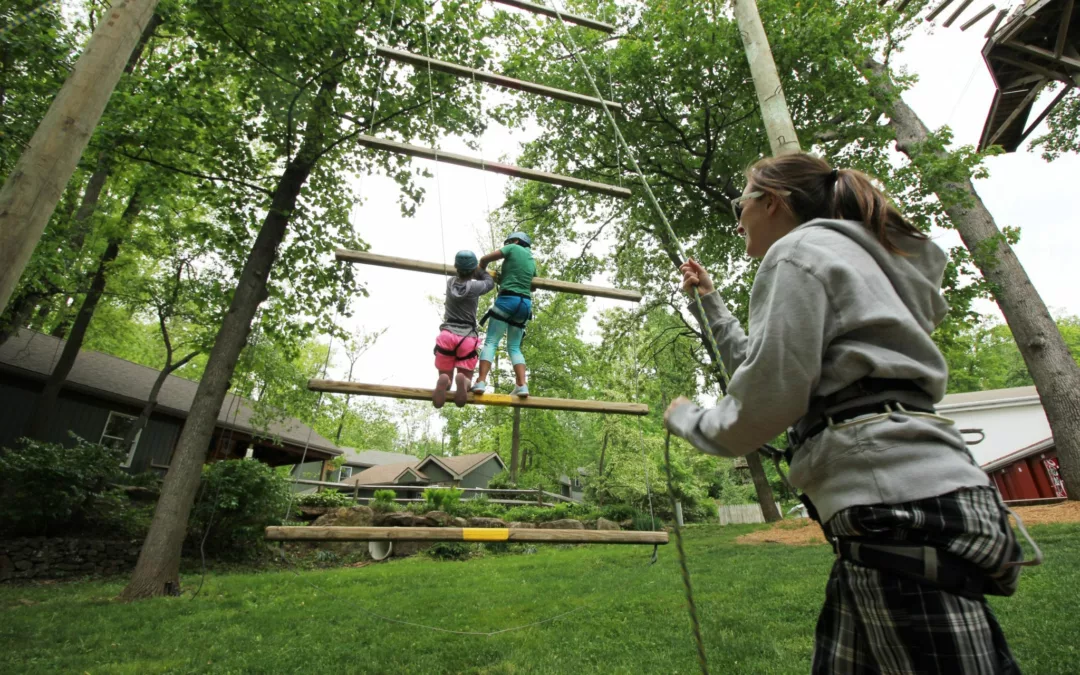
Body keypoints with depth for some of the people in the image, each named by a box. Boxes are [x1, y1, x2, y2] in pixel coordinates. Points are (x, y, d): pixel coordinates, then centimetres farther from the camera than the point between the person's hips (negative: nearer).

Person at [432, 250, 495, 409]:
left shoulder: (450, 282, 7)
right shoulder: (475, 286, -3)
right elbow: (490, 282, 19)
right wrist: (481, 269, 34)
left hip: (447, 335, 3)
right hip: (467, 338, -2)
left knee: (445, 375, 15)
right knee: (466, 377, 11)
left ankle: (445, 381, -25)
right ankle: (463, 380, -29)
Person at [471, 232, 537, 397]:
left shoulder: (513, 249, 6)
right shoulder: (532, 260, 23)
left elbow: (485, 259, 0)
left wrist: (482, 272, 22)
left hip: (507, 299, -6)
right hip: (525, 303, 6)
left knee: (490, 342, -6)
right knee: (514, 347, 8)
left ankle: (481, 382, -18)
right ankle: (522, 385, -7)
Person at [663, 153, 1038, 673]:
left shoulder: (798, 250, -4)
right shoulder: (847, 253, 27)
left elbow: (768, 401, -14)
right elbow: (760, 368, 31)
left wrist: (688, 421, 4)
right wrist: (709, 300, 34)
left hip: (904, 511, -10)